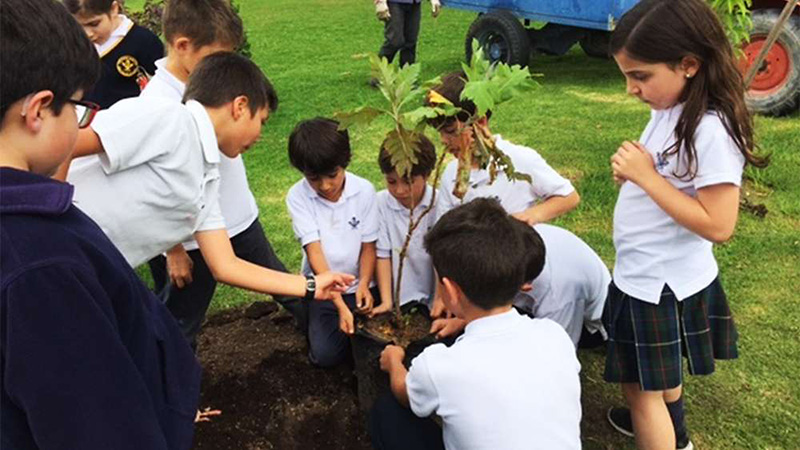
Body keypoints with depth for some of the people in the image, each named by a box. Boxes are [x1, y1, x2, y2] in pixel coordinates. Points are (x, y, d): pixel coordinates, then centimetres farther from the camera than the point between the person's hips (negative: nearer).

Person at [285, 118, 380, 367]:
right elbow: (315, 252, -20)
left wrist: (363, 285, -23)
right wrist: (340, 305, -28)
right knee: (325, 354, -12)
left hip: (360, 285, 0)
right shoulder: (297, 197, -15)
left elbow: (368, 246, -6)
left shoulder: (364, 191, -13)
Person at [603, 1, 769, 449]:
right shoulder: (671, 111, 0)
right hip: (649, 273, 9)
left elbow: (718, 225, -28)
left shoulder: (712, 131, -27)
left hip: (662, 281, -9)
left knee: (643, 386, 7)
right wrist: (632, 169, -8)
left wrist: (646, 176, -27)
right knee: (660, 374, 30)